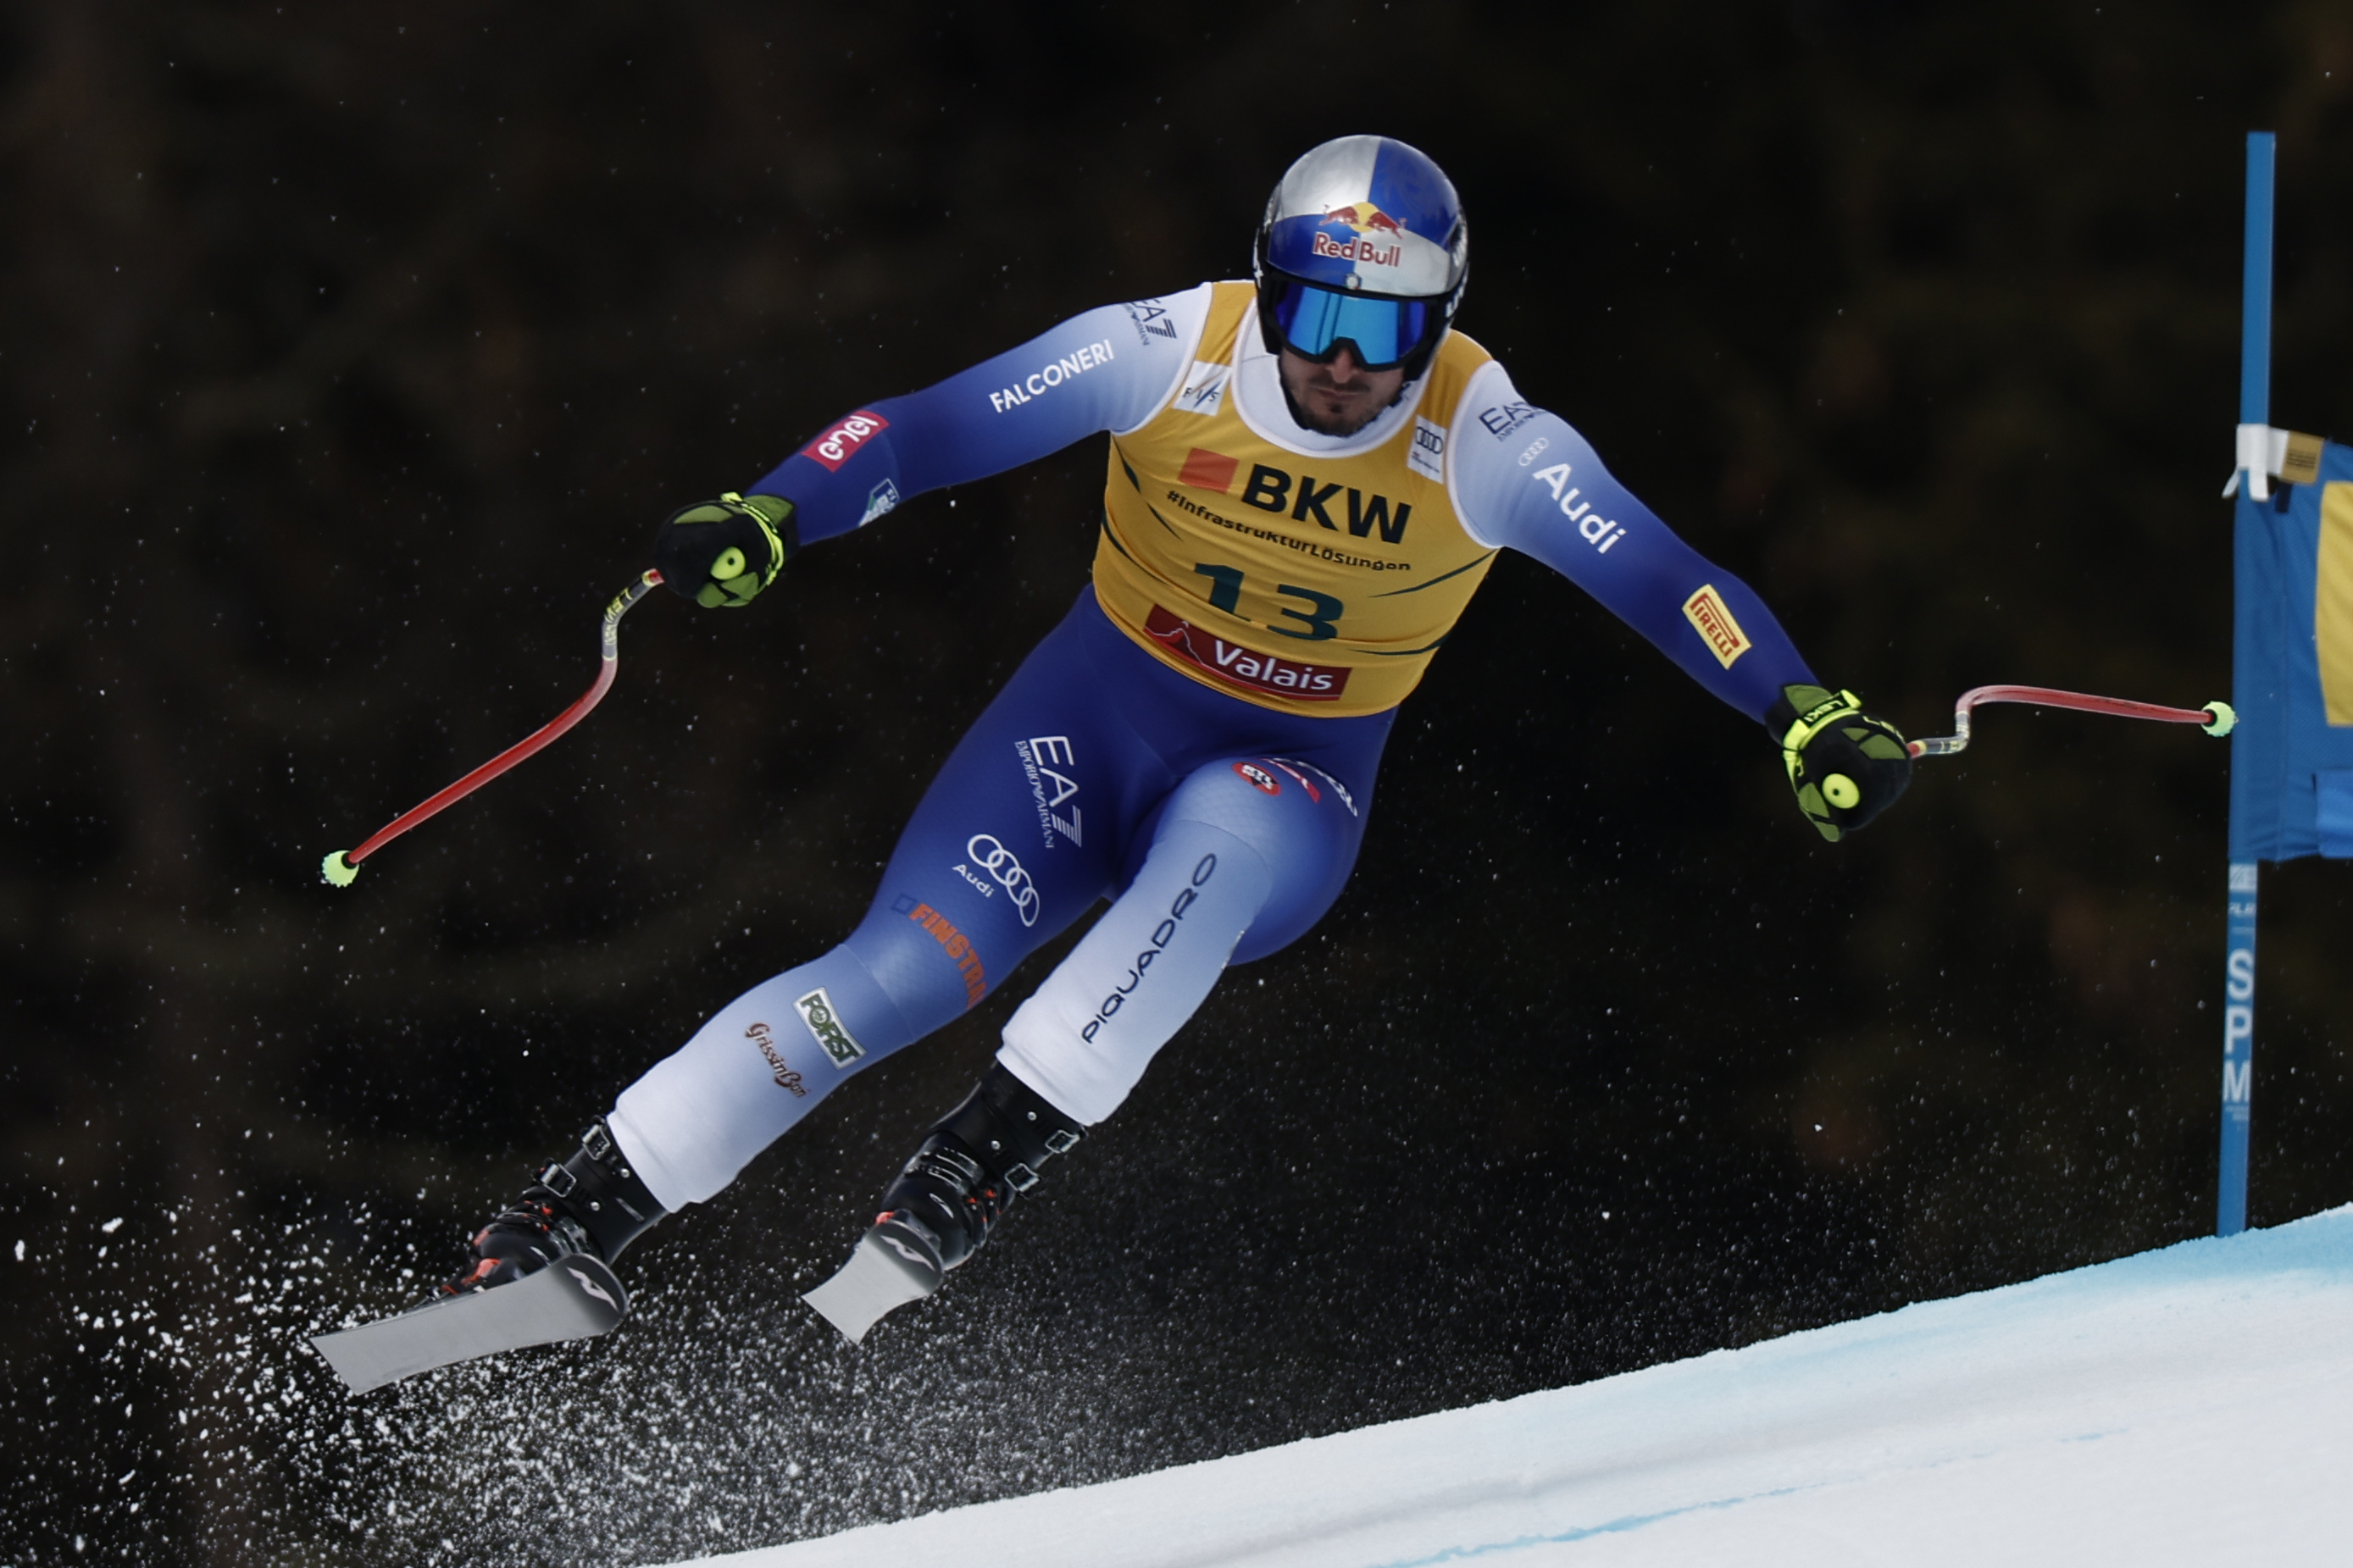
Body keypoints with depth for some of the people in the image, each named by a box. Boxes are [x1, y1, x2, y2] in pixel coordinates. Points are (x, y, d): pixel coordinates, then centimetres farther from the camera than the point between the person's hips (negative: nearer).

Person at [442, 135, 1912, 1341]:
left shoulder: (1488, 447, -18)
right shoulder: (1168, 358, -18)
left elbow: (1666, 580, -21)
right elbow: (928, 428, -16)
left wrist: (1809, 716, -35)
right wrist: (770, 519, -31)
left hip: (1293, 791, 0)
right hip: (1091, 725, 0)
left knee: (1228, 825, -38)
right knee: (900, 976, -19)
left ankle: (995, 1151, -33)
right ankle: (572, 1216, -11)